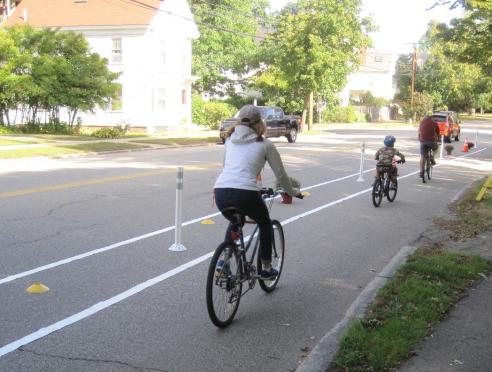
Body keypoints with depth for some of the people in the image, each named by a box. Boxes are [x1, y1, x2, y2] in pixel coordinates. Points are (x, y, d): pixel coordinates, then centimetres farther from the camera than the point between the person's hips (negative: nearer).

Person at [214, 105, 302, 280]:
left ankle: (223, 261, 23)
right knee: (265, 224, 26)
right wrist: (292, 191, 35)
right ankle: (266, 268, 28)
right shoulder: (265, 144, 11)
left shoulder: (230, 139, 21)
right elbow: (280, 174, 17)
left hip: (221, 192, 4)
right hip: (245, 193, -4)